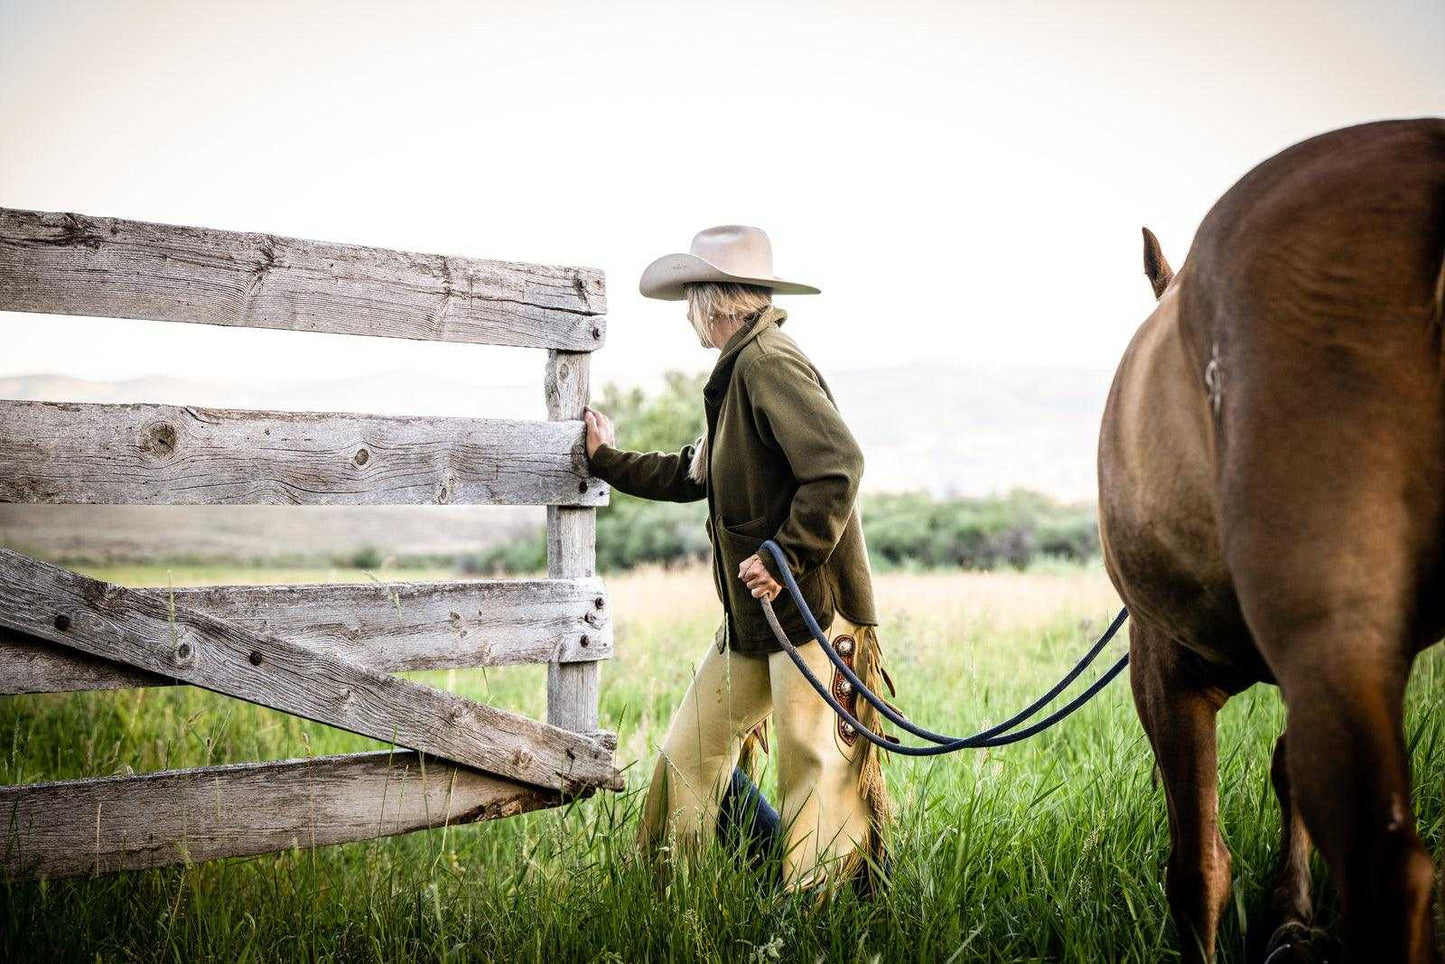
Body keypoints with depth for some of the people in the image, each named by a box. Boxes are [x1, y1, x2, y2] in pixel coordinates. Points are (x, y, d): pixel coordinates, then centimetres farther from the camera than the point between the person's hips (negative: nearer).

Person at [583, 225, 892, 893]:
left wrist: (786, 559, -26)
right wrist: (608, 460, 35)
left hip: (812, 608, -11)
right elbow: (693, 474, 29)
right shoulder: (737, 373, 16)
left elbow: (837, 466, -26)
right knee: (691, 748, 16)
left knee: (814, 764, -6)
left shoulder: (768, 362, -16)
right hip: (751, 614, 11)